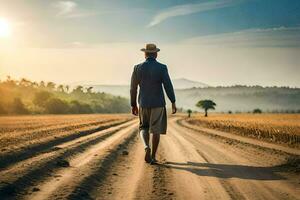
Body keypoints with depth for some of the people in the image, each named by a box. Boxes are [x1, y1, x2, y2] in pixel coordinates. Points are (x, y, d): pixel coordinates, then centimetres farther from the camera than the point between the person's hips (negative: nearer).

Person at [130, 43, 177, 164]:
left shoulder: (138, 68, -2)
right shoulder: (162, 67, -7)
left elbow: (133, 88, 2)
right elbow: (168, 86, -14)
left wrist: (133, 105, 11)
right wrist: (173, 103, -11)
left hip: (143, 104, 1)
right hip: (158, 104, -1)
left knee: (144, 128, 16)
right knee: (156, 130, 9)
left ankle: (146, 147, -11)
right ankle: (153, 157, 8)